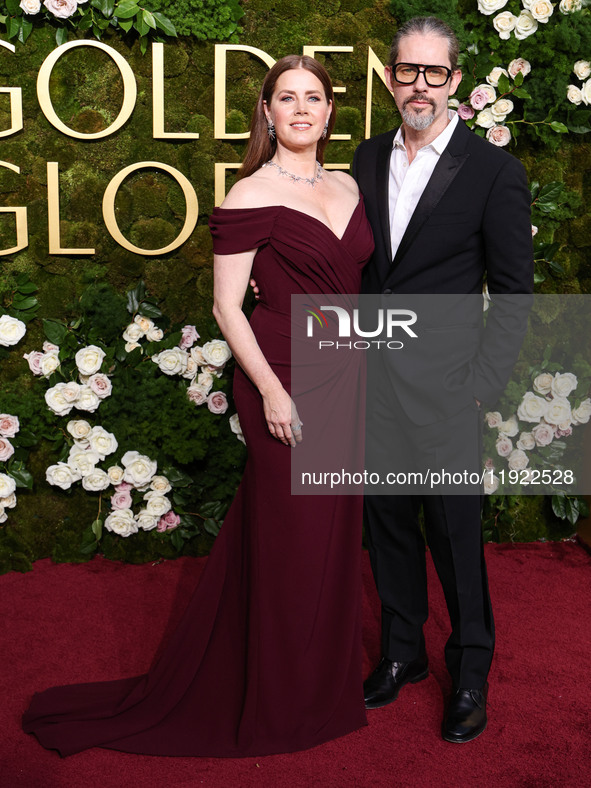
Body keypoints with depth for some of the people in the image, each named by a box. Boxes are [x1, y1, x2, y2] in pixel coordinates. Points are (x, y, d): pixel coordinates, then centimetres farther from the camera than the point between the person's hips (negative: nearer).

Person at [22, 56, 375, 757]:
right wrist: (271, 389, -16)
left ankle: (325, 682, 36)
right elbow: (227, 306, -11)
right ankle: (282, 705, 25)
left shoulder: (348, 188, 10)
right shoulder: (250, 196, -11)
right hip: (282, 377, -7)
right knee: (290, 537, 4)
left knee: (332, 534, 16)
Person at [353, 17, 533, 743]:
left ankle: (470, 670, 25)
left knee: (455, 530, 5)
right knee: (387, 521, 15)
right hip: (372, 379, 5)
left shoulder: (494, 171, -7)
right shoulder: (369, 159, 8)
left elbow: (513, 293, -6)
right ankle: (403, 653, 33)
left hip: (441, 384, -5)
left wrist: (480, 387, -11)